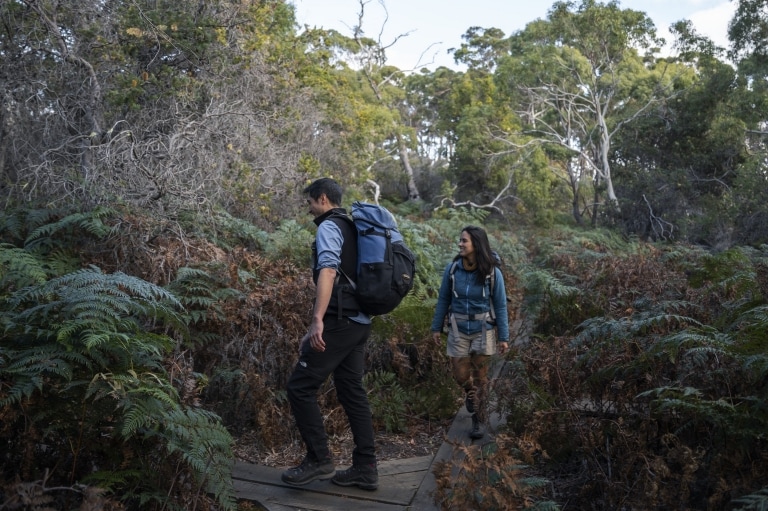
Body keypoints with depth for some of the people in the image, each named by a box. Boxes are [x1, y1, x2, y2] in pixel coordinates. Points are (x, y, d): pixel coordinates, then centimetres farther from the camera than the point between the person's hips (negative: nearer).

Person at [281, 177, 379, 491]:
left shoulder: (329, 227, -6)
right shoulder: (352, 229, 22)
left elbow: (328, 272, -23)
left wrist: (317, 320, -32)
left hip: (340, 321, -9)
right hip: (359, 321, 9)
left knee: (300, 387, -2)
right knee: (352, 391, 11)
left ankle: (319, 461, 3)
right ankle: (365, 468, 14)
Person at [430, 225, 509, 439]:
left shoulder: (492, 272, -15)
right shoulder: (452, 269, -10)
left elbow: (500, 306, -7)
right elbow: (443, 300, 0)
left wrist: (503, 337, -6)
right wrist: (436, 327, 3)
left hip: (483, 330, -2)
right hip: (458, 330, 2)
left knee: (480, 377, 6)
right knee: (460, 375, 9)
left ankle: (479, 420, 22)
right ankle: (471, 393, 44)